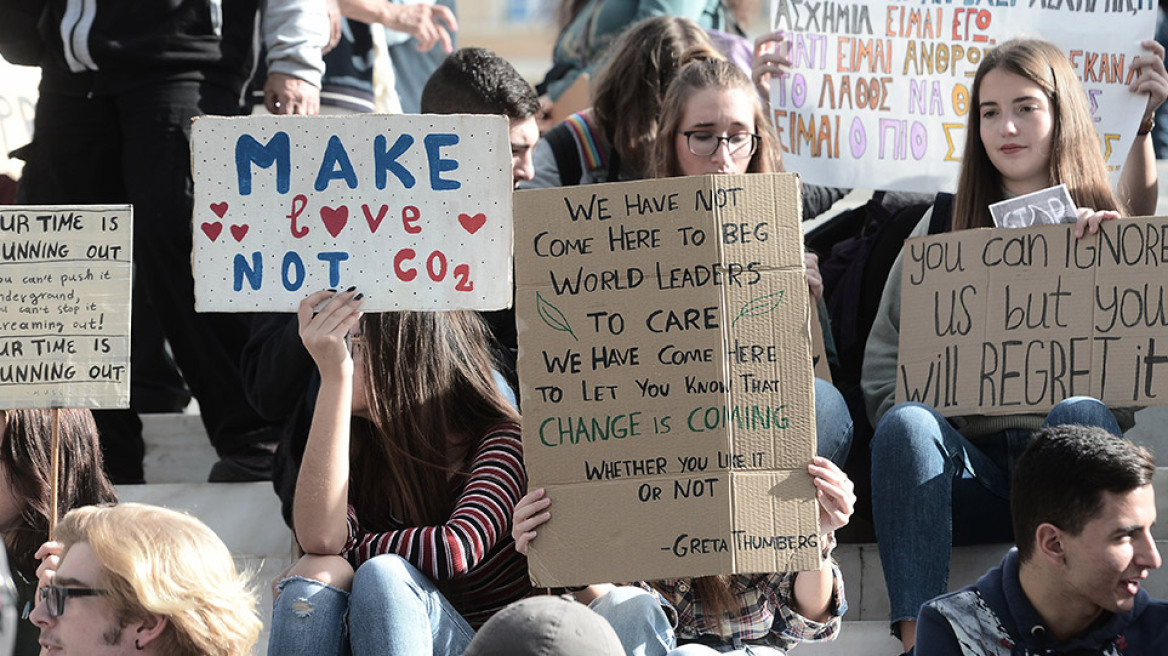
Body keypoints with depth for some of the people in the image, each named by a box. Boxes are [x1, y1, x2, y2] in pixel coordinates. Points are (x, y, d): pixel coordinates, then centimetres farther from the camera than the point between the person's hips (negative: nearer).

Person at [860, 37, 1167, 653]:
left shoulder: (1105, 225, 16)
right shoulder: (945, 225, 20)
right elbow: (883, 361, 16)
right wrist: (914, 427, -5)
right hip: (972, 467, 1)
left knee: (1080, 413, -34)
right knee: (906, 424, -30)